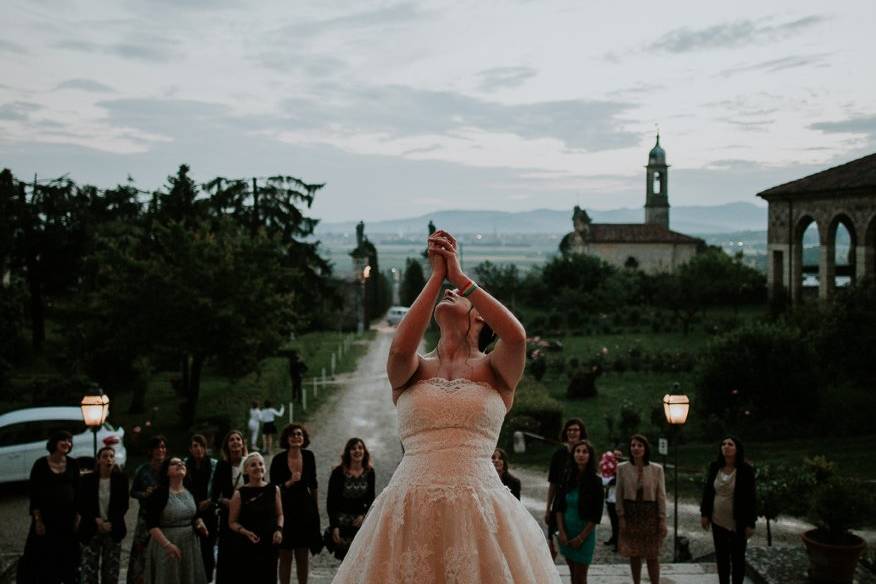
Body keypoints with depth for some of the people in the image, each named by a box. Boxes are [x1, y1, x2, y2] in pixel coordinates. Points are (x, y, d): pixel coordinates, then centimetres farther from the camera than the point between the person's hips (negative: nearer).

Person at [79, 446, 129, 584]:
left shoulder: (121, 479, 1)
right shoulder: (87, 480, -1)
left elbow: (124, 505, 2)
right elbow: (81, 505, 1)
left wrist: (111, 523, -11)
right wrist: (96, 520, -12)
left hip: (113, 530, 1)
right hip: (91, 530, -1)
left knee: (111, 572, 2)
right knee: (88, 570, -4)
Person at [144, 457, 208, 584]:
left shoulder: (190, 492, 7)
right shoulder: (159, 493, -12)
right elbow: (151, 524, -16)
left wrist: (200, 524, -2)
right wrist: (167, 544, -24)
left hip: (189, 544, 6)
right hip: (166, 543, -6)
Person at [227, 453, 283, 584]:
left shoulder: (274, 490, 3)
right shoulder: (240, 494, -5)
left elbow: (279, 515, 14)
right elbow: (232, 522, 0)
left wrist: (279, 529, -5)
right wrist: (246, 532, -16)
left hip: (269, 545, 3)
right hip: (246, 548, -3)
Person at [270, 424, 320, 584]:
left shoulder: (309, 456, -2)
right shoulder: (278, 460, -11)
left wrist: (316, 507, 16)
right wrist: (290, 482, -23)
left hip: (305, 508, 3)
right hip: (285, 509, -3)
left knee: (303, 555, 9)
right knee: (285, 556, 4)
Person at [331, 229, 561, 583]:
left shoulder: (494, 370, 7)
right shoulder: (412, 371, 9)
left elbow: (516, 336, -15)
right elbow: (401, 348, -15)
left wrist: (459, 276, -7)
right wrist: (437, 275, -7)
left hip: (480, 511, -1)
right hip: (411, 510, 1)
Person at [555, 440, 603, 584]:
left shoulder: (595, 481, -9)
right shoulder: (568, 478, 1)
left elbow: (596, 515, -9)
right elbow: (559, 507, 5)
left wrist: (581, 537, -10)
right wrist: (561, 531, -4)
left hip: (584, 533, -4)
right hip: (566, 531, 4)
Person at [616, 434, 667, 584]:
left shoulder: (657, 469, -4)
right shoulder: (622, 468, -2)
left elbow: (661, 496, -2)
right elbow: (619, 495, 1)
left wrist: (662, 520, -4)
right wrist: (621, 517, -3)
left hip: (650, 515, -1)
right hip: (630, 515, 1)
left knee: (652, 556, 4)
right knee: (634, 555, 9)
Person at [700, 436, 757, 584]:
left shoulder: (745, 470, -13)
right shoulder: (714, 467, -1)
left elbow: (751, 498, -11)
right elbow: (707, 491, 7)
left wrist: (750, 523, -13)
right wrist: (704, 513, 4)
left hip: (738, 523, -4)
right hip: (718, 521, 4)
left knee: (737, 558, 8)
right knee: (721, 557, 13)